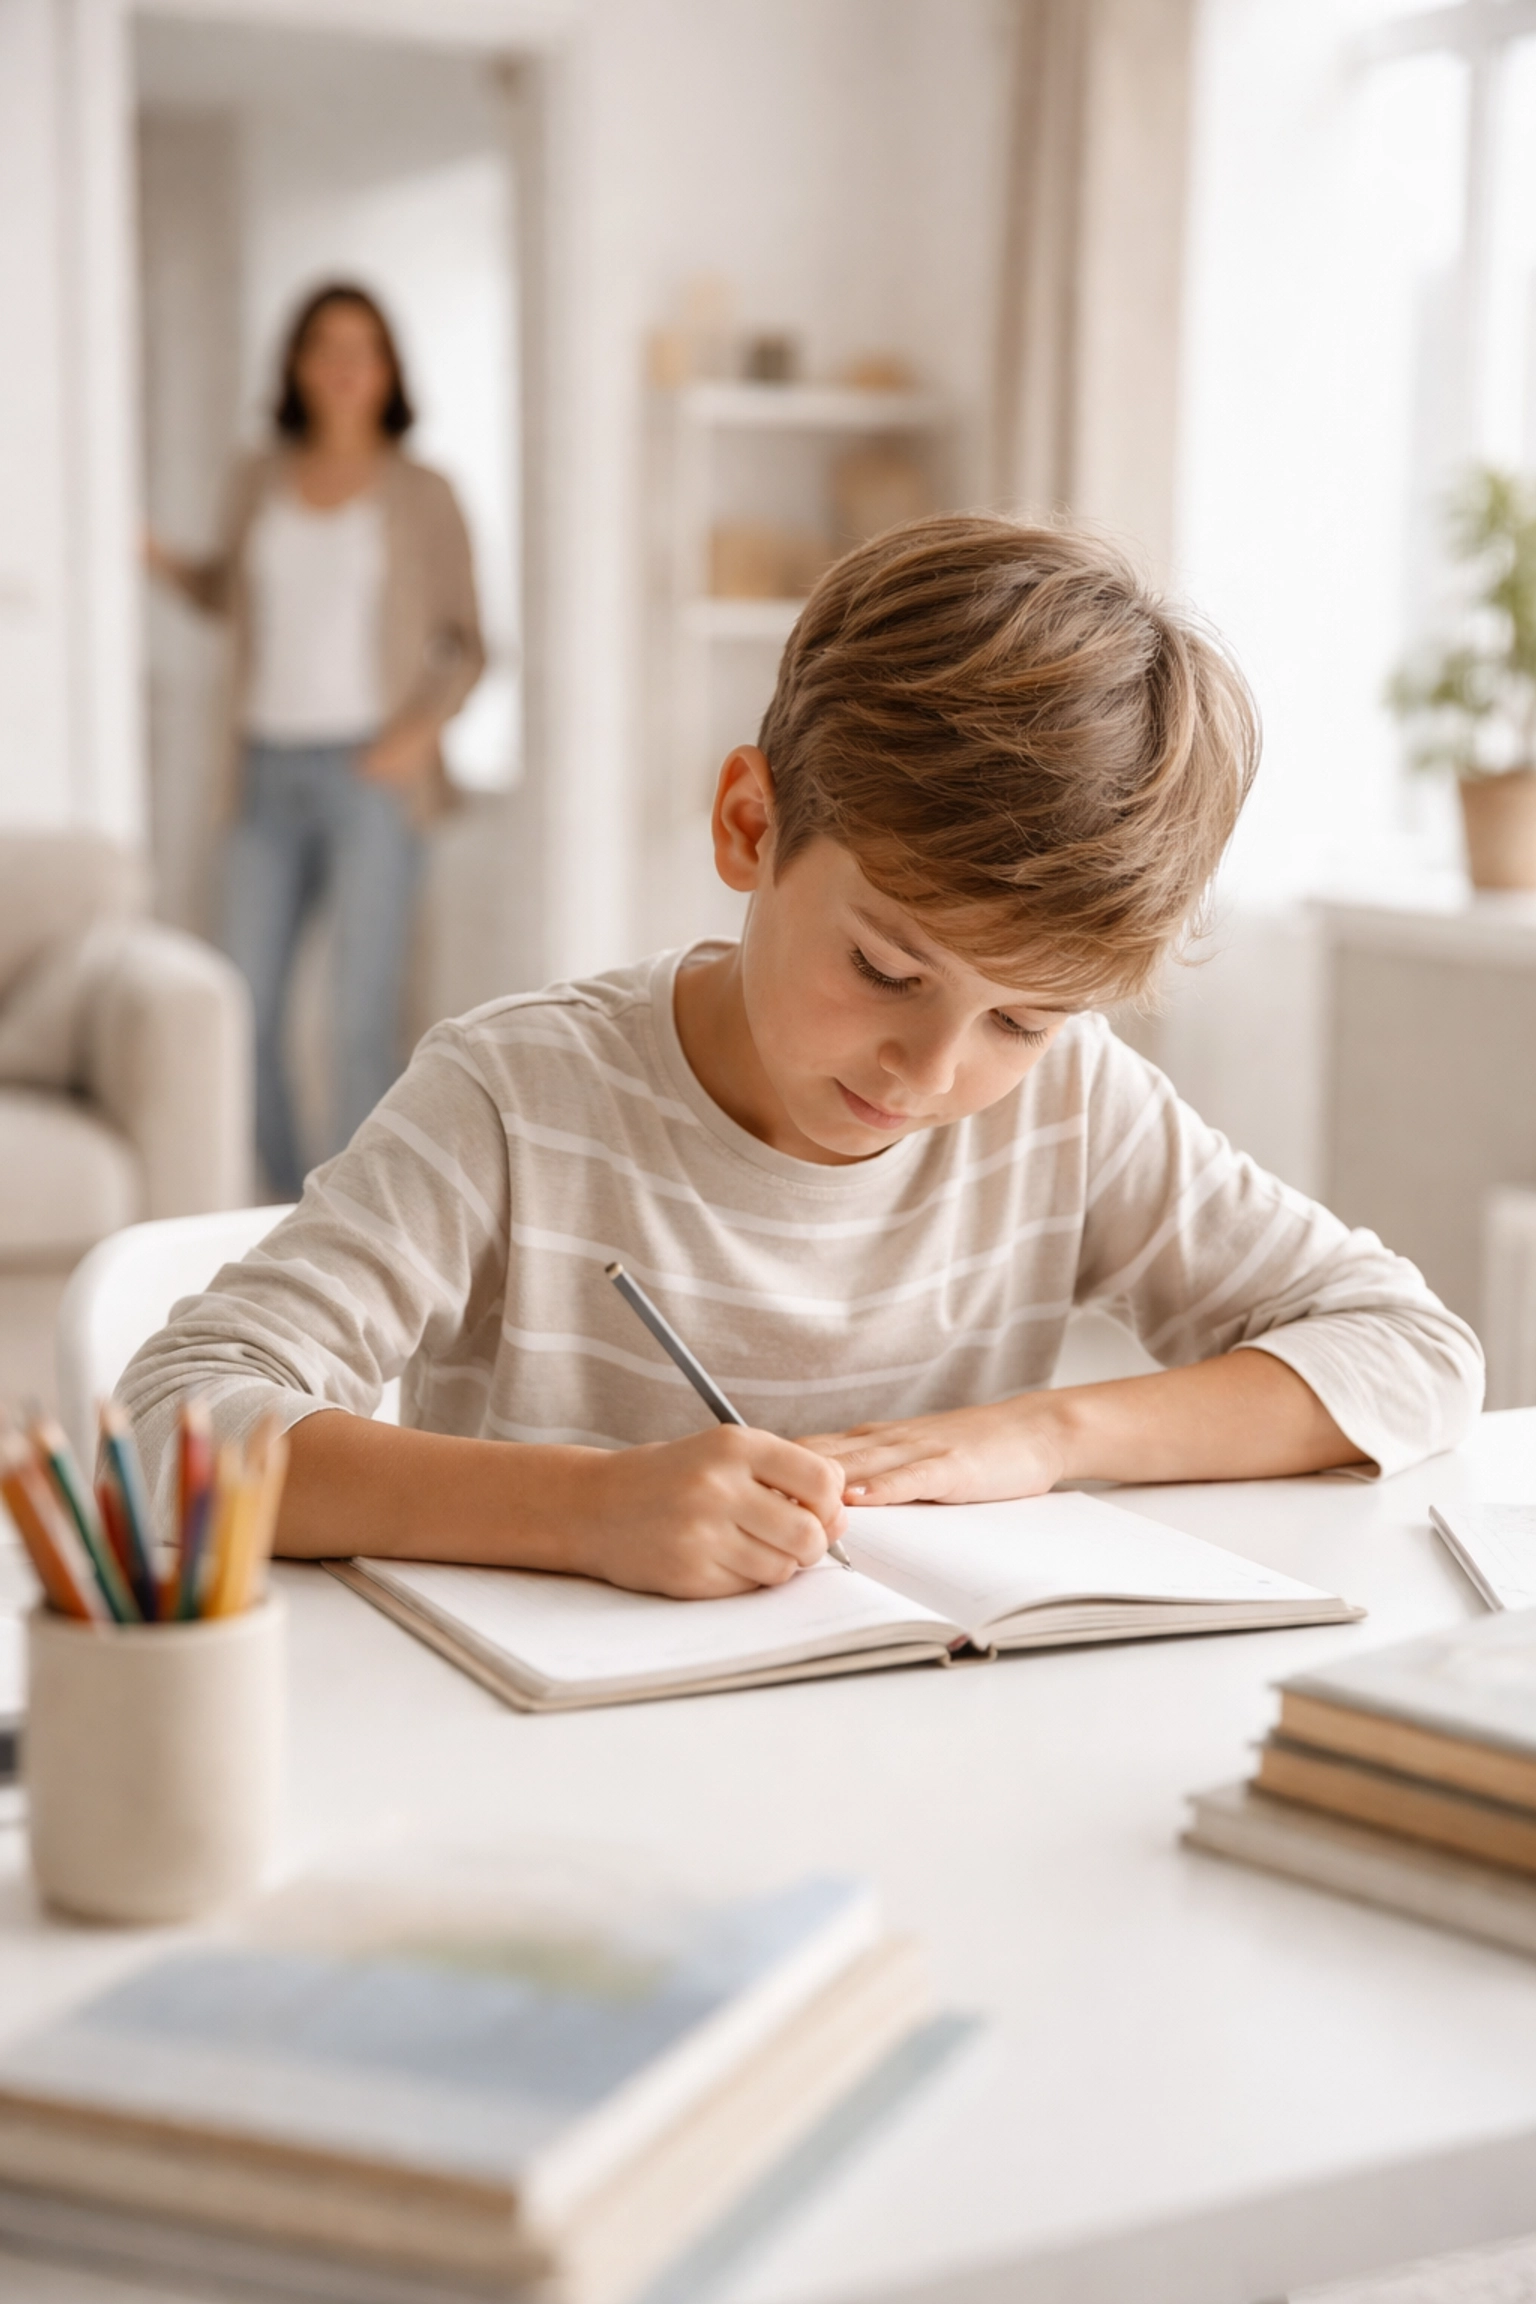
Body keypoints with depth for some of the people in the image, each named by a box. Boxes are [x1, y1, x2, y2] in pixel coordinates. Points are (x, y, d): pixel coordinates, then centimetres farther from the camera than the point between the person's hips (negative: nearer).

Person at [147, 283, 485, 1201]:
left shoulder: (423, 495, 2)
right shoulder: (262, 481, 10)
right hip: (271, 771, 4)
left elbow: (466, 644, 3)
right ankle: (286, 1207, 18)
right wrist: (164, 561, 7)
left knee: (363, 1019, -9)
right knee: (245, 1012, 3)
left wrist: (419, 728, -14)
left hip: (373, 774, -4)